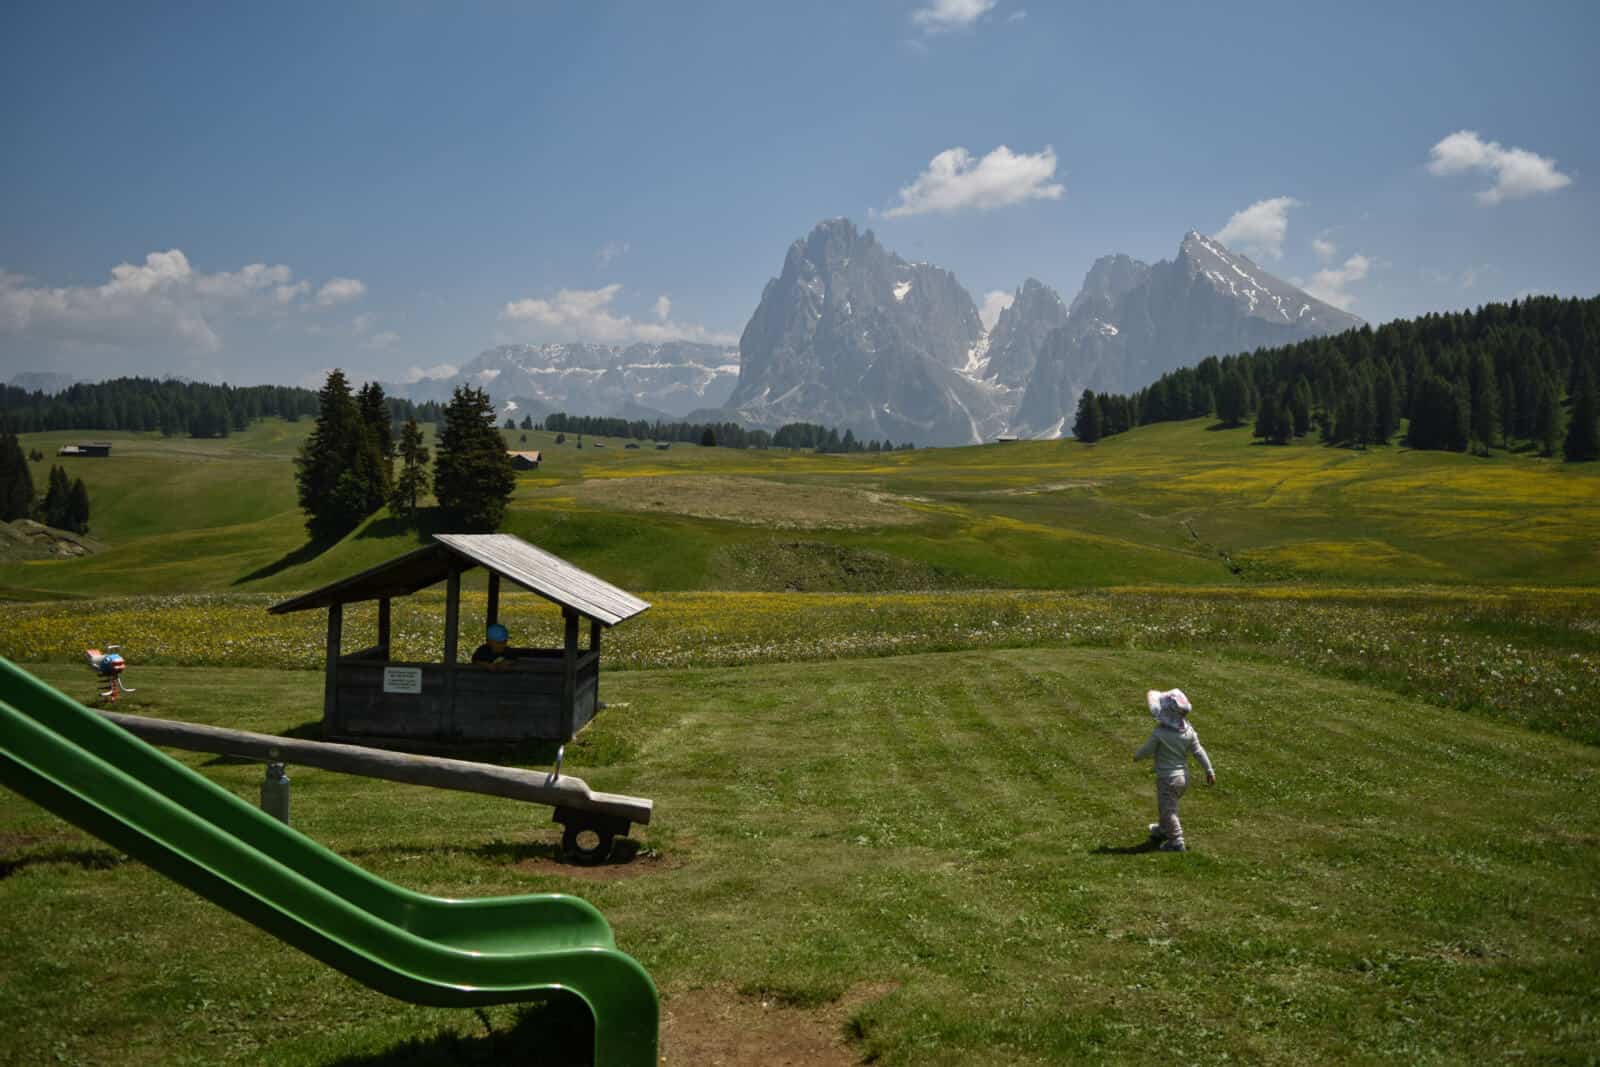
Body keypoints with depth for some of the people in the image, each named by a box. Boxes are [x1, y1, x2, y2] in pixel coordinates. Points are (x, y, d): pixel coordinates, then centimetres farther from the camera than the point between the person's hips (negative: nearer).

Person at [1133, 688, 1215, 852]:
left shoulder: (1159, 734, -23)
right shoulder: (1188, 731, -7)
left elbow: (1146, 751, -10)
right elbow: (1199, 751, -1)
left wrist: (1136, 756, 11)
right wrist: (1209, 771, 8)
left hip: (1167, 778, -7)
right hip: (1184, 777, 7)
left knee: (1168, 810, 4)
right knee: (1167, 806, 27)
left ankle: (1177, 842, 4)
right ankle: (1163, 830, 46)